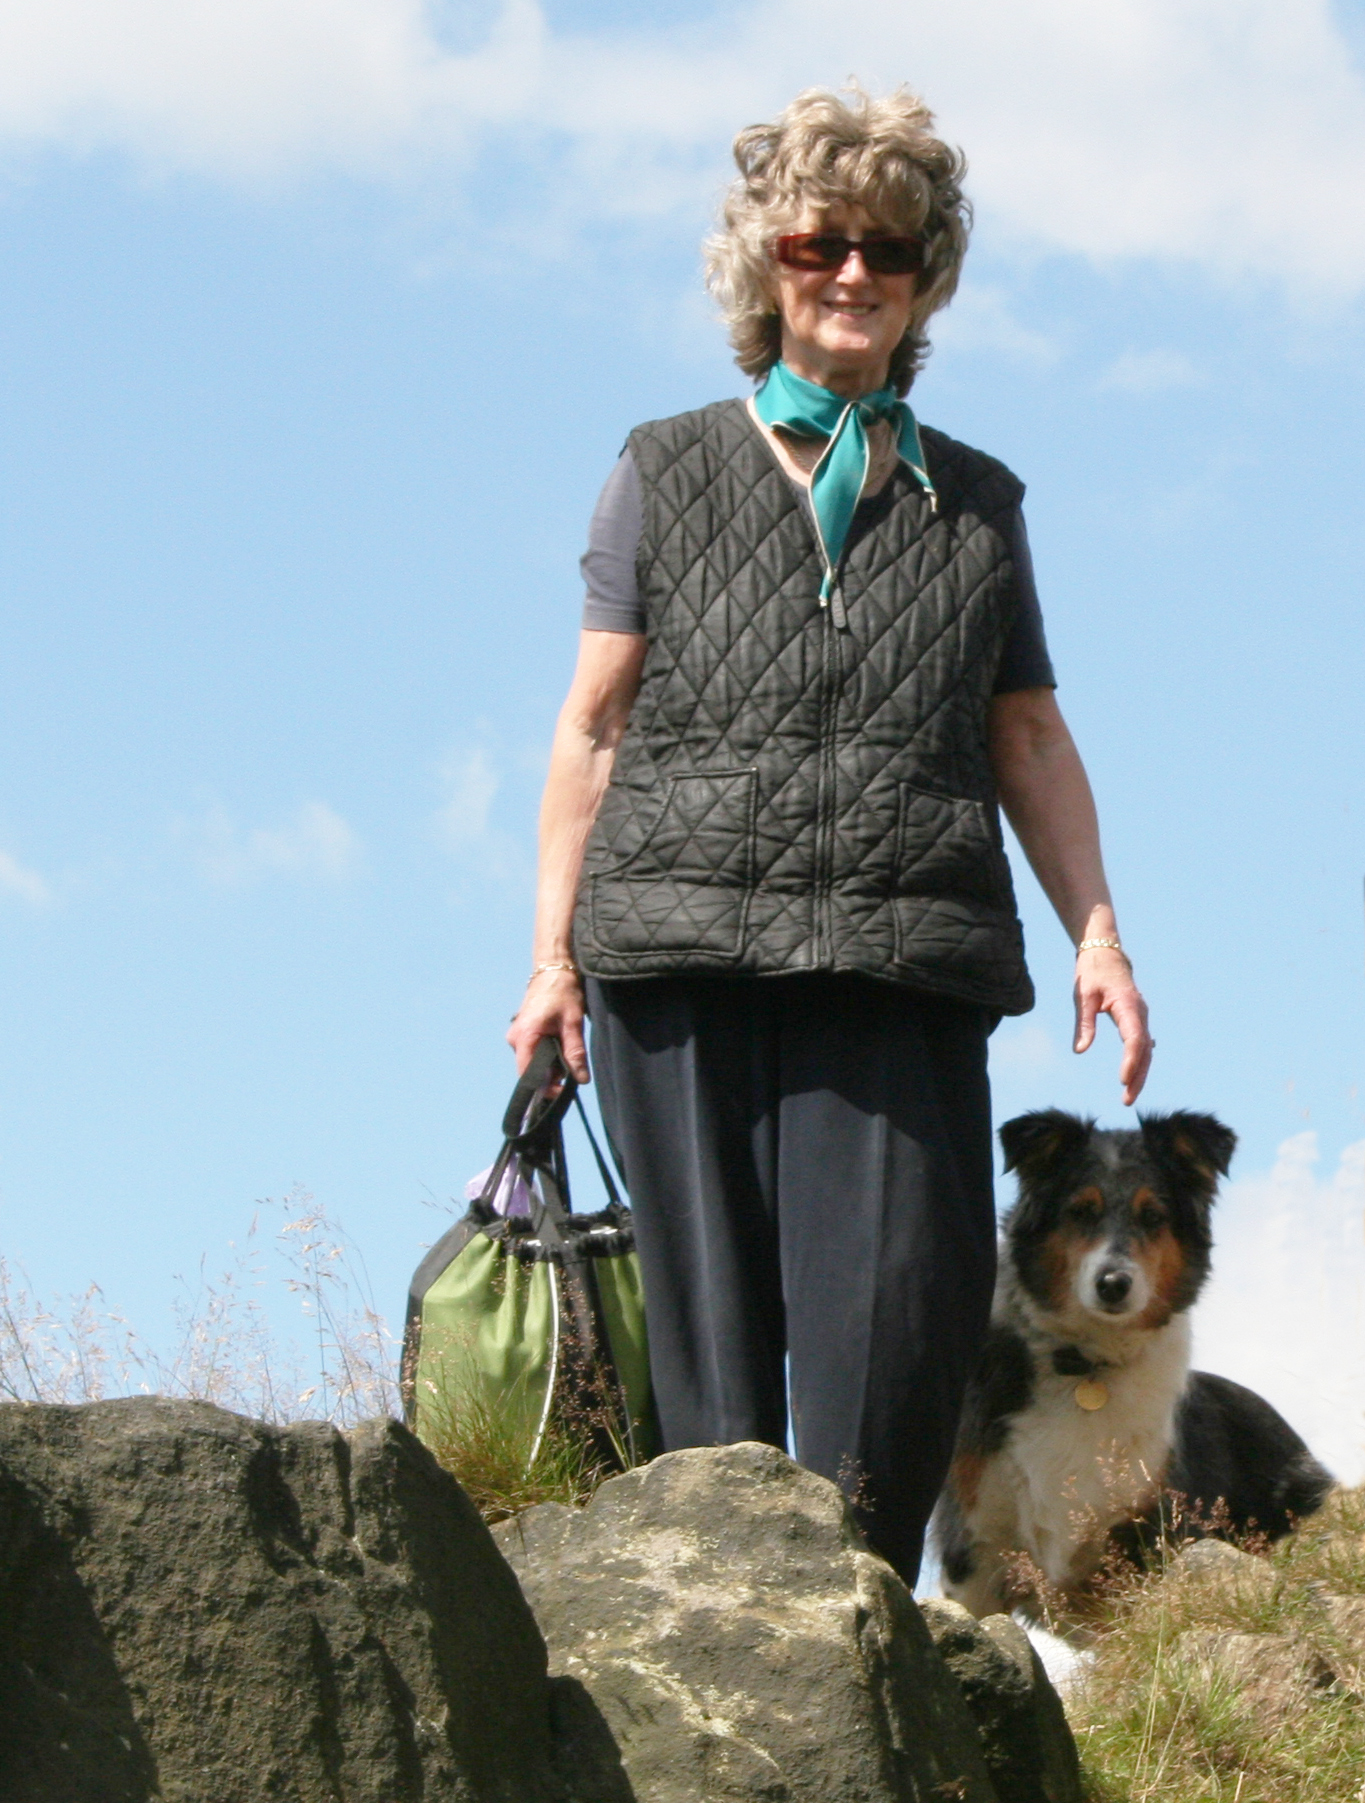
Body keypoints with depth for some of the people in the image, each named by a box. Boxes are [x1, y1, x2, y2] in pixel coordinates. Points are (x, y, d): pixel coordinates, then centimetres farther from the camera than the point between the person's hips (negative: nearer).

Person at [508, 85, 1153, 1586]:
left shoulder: (973, 503, 20)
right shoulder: (666, 475, 15)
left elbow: (1029, 739, 19)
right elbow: (594, 726, 12)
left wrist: (1097, 933, 7)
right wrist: (553, 953, 4)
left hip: (897, 956, 1)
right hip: (686, 951, -1)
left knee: (908, 1303, -12)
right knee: (712, 1323, -2)